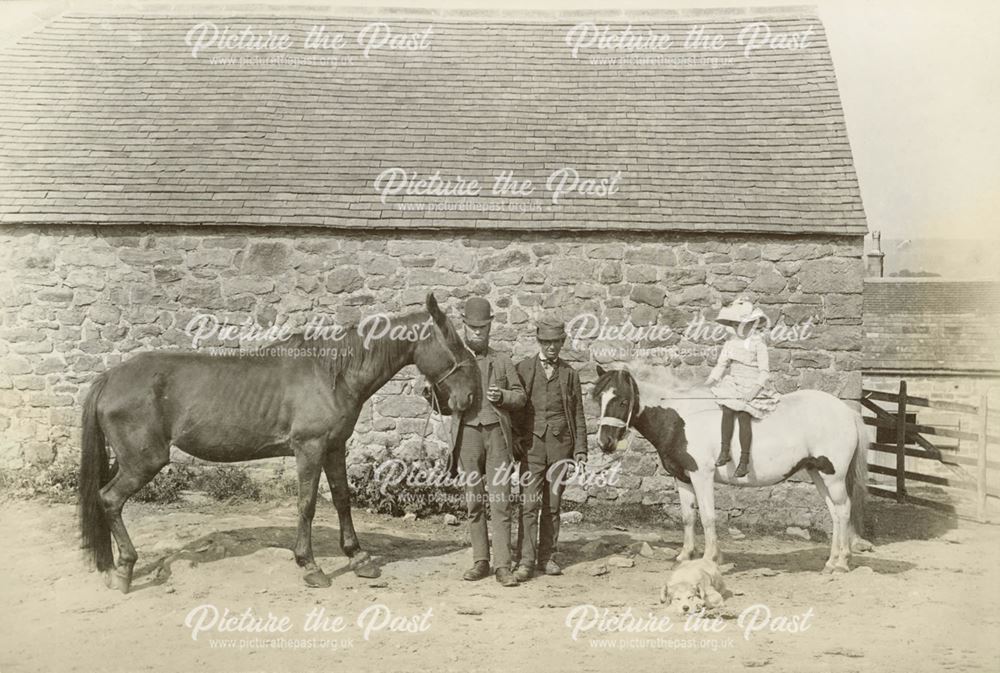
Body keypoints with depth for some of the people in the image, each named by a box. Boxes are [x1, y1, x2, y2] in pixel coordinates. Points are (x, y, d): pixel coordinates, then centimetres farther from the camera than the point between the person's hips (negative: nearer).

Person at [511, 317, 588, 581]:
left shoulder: (569, 374, 11)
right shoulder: (523, 369, 6)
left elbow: (578, 415, 11)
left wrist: (580, 449, 4)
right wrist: (514, 441, -2)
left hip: (560, 443, 2)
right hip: (532, 443, -2)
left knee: (553, 504, 5)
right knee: (530, 502, -8)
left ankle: (547, 557, 14)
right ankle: (526, 560, -7)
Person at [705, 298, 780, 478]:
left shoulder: (758, 344, -6)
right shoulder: (730, 344, 11)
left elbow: (764, 372, -10)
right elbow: (721, 365, 12)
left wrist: (754, 390, -23)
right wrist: (709, 382, 0)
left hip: (752, 387, -5)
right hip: (733, 384, 5)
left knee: (743, 414, -19)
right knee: (727, 409, -19)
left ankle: (744, 461, -15)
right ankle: (725, 451, -15)